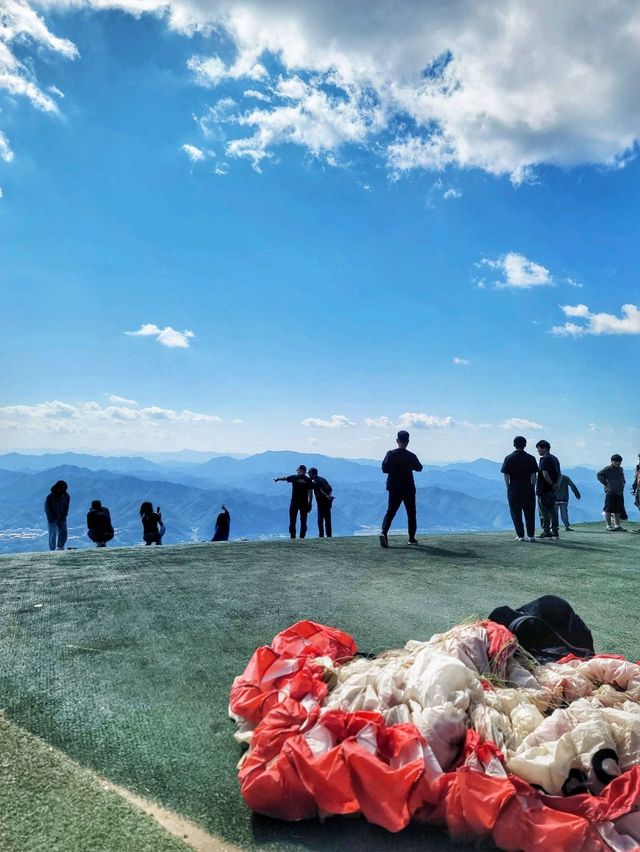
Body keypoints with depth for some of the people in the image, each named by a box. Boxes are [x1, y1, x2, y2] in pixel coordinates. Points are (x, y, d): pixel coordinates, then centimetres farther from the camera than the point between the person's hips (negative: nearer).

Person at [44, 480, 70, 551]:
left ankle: (60, 547, 13)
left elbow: (66, 508, 6)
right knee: (53, 534, -7)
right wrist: (52, 519, -13)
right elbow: (47, 509, -8)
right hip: (52, 519, -4)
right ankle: (52, 550, 0)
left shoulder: (66, 496, -2)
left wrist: (63, 517, -5)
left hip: (62, 519, 4)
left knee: (63, 533, -3)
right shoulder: (50, 496, -13)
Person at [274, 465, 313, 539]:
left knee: (292, 520, 6)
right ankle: (302, 537, 1)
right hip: (304, 503, 1)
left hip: (294, 502, -1)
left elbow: (285, 478, 17)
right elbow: (310, 492, -4)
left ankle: (293, 536, 2)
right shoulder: (308, 480, 1)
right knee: (303, 521, 6)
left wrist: (278, 479, 36)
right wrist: (309, 503, -2)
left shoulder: (294, 477, 0)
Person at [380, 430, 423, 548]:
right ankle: (412, 538, 16)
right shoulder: (411, 456, -6)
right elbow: (419, 468, 10)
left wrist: (394, 470, 7)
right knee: (411, 513, 13)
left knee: (390, 512, 0)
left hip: (394, 488, 1)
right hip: (408, 489, -1)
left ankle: (384, 533, -21)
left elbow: (384, 468, -10)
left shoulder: (391, 454, -5)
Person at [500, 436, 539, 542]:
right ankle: (531, 535, 11)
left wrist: (509, 488, 7)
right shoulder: (530, 458, 0)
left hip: (514, 490, -1)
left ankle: (520, 535, 6)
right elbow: (533, 476, -1)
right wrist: (533, 488, 9)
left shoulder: (509, 458, -2)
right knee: (529, 514, 10)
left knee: (516, 514, 6)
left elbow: (506, 476, -3)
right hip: (528, 490, 1)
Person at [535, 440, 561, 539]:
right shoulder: (555, 459, 14)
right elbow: (559, 474, 16)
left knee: (544, 512, -1)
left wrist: (552, 484, -11)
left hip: (544, 490, -8)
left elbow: (545, 474, -23)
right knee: (553, 511, 12)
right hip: (552, 490, 8)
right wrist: (555, 484, 5)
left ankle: (546, 532, 1)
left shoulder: (544, 459, -13)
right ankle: (555, 532, 14)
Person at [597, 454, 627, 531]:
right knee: (608, 509, -4)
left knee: (618, 510, 11)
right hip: (610, 492, -8)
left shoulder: (620, 469, 17)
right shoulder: (608, 469, -8)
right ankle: (608, 526, -1)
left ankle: (617, 526, 18)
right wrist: (605, 483, -15)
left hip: (619, 493, 8)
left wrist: (623, 483, 18)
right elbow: (599, 474, -16)